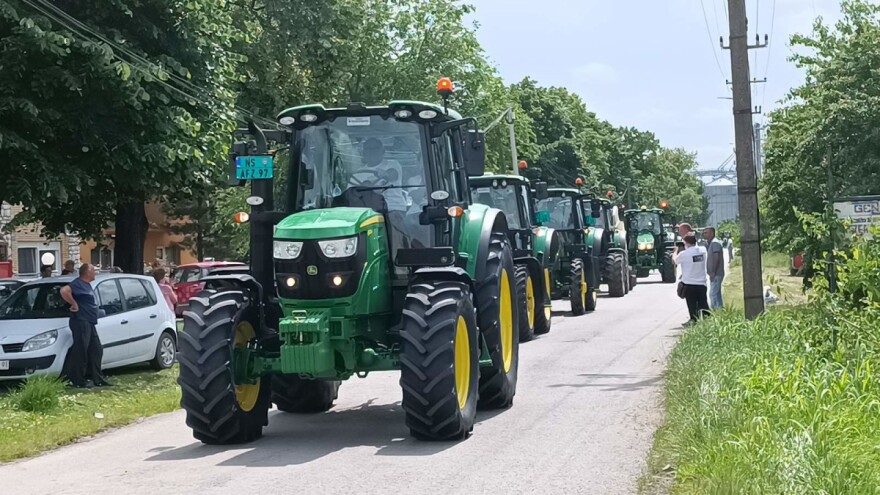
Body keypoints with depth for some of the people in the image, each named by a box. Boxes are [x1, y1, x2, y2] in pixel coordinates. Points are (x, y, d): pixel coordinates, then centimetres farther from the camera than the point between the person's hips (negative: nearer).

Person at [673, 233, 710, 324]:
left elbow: (674, 260, 4)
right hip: (701, 283, 4)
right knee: (703, 303, 10)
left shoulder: (684, 254, -15)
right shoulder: (703, 250, -1)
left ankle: (694, 320, 1)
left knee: (692, 304, 2)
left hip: (689, 284, -4)